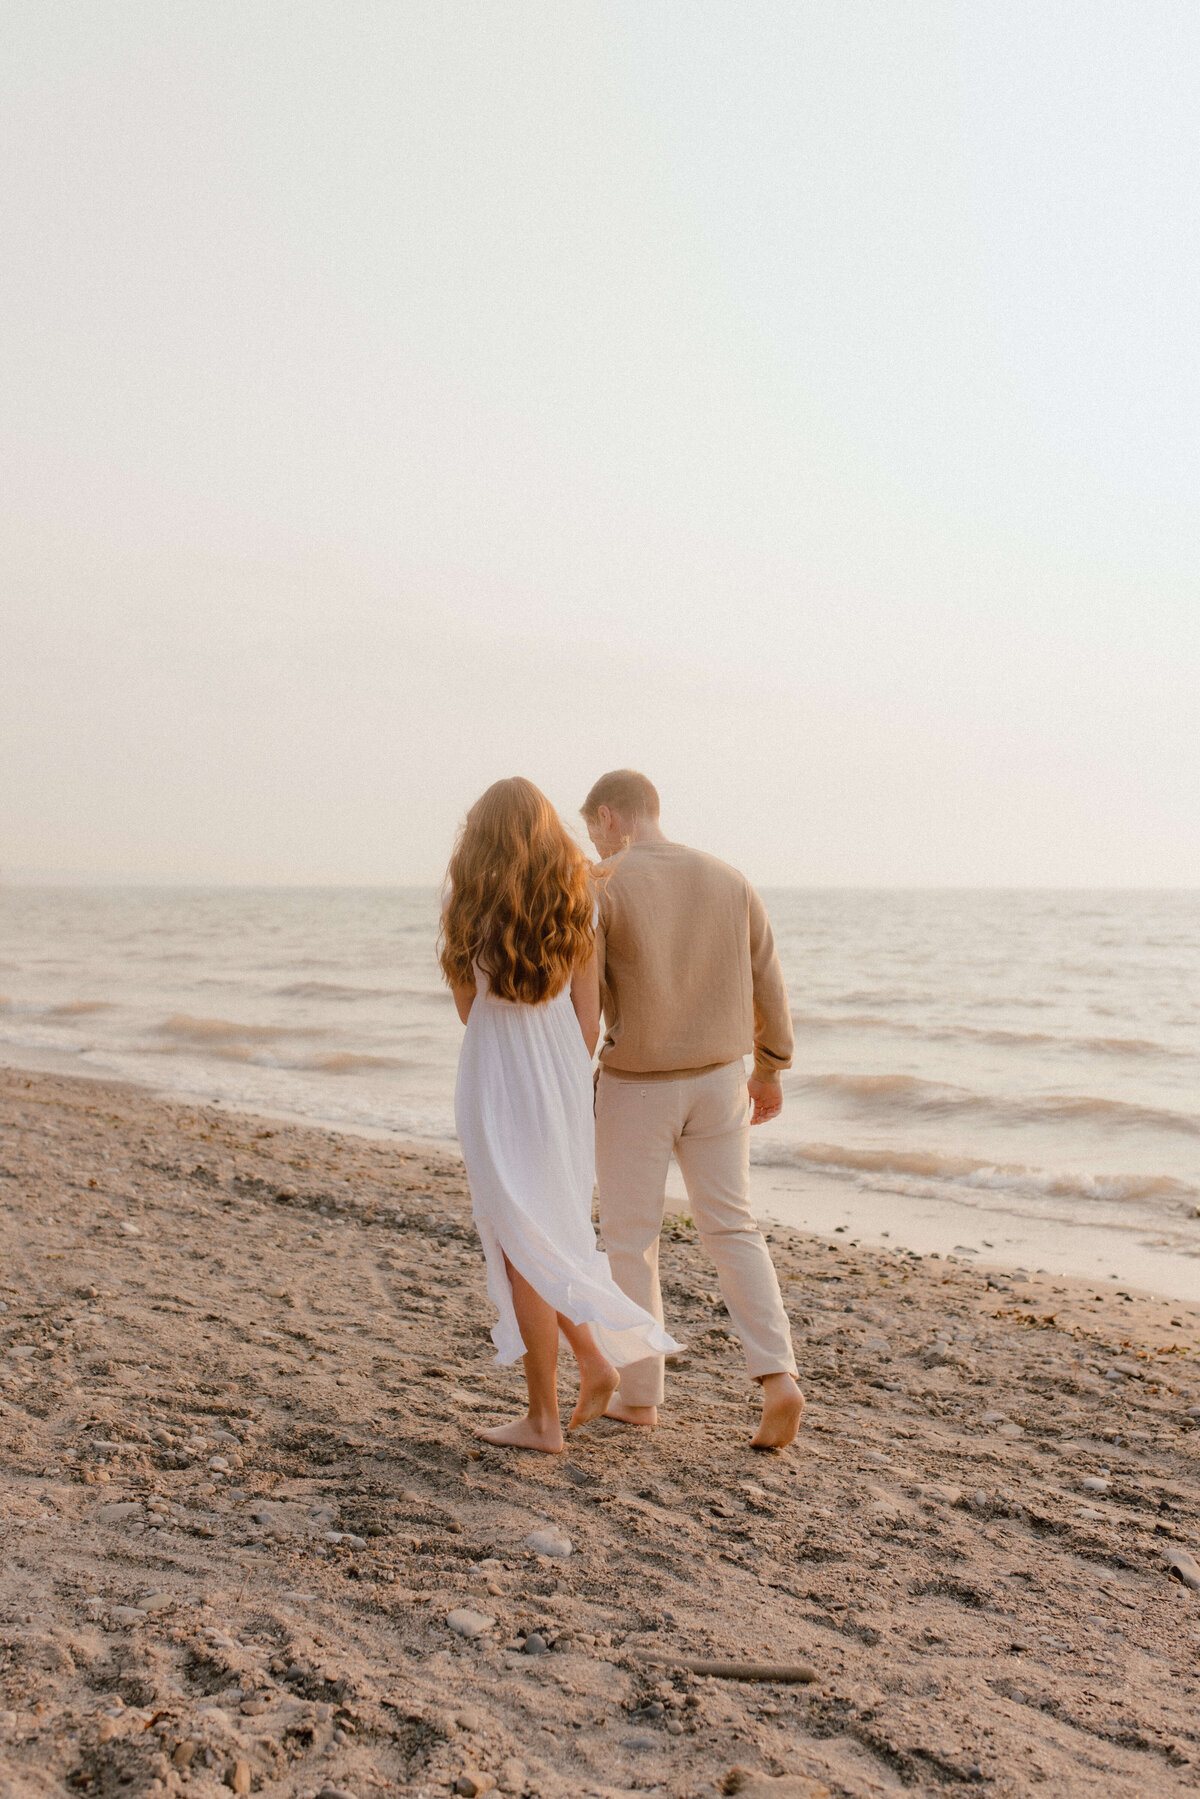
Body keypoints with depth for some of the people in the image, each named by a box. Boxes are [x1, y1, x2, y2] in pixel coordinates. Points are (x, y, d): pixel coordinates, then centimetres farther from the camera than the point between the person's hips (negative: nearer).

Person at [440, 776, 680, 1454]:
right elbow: (588, 1014, 3)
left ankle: (544, 1418, 11)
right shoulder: (576, 903, 3)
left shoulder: (475, 905, -7)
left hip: (499, 1079, -5)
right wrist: (571, 1085, 13)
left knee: (521, 1246, 3)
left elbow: (468, 1007, 2)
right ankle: (596, 1361, 17)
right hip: (564, 1076, 5)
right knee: (545, 1233, 22)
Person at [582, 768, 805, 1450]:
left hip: (636, 1086, -4)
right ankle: (778, 1379, -1)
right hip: (718, 1079, 4)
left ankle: (640, 1393, 20)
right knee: (733, 1231, 12)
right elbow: (768, 985, 6)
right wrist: (771, 1069, 18)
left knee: (631, 1239, 12)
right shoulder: (729, 880, 0)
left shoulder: (601, 888, -14)